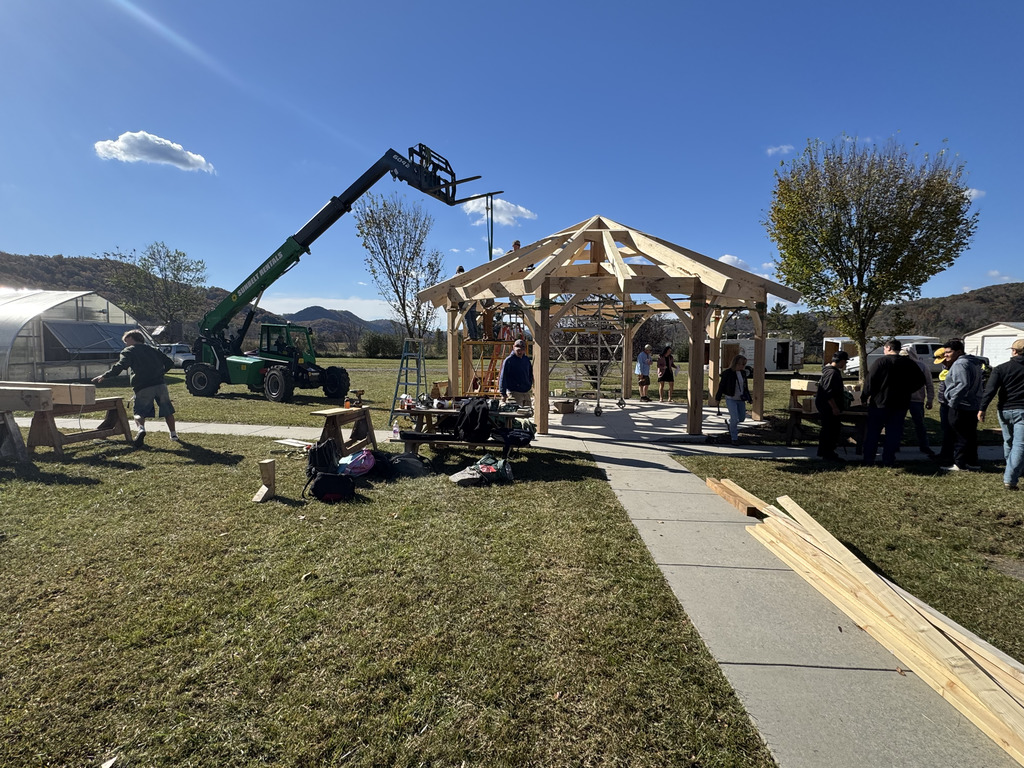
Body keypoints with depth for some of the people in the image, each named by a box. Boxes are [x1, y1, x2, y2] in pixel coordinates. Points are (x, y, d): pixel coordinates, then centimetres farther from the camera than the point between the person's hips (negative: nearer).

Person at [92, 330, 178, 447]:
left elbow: (120, 366, -9)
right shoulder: (153, 349, 22)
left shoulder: (128, 351, 8)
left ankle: (141, 428, -24)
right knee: (167, 410, 14)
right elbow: (169, 362, 18)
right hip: (160, 384, 3)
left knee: (139, 411, 5)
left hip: (143, 387, -3)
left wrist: (103, 376, -5)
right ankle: (173, 434, 15)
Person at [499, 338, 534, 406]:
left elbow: (530, 374, 24)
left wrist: (530, 385, 16)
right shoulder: (508, 360, -9)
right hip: (514, 393, -6)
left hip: (526, 392, 6)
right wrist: (503, 393, -11)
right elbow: (503, 377, -9)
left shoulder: (526, 360, 9)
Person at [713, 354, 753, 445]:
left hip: (741, 399, 6)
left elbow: (745, 386, 12)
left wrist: (749, 398, 12)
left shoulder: (743, 373, 2)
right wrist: (718, 398, -2)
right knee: (734, 419, -11)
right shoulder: (727, 373, -14)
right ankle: (734, 438, 5)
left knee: (742, 418, 12)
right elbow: (721, 386, -7)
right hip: (731, 399, -6)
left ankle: (731, 426, 44)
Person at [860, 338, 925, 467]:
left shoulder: (881, 361, -10)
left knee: (872, 433, 5)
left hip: (879, 403, -3)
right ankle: (888, 461, 10)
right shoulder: (908, 364, 5)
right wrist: (905, 391, 13)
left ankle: (868, 460, 8)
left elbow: (870, 381, -14)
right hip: (900, 404, 4)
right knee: (893, 434, 9)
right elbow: (920, 380, 9)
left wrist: (864, 397, -5)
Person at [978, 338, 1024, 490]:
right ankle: (1010, 480, -13)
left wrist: (983, 408, -10)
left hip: (1004, 410, 1)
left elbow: (990, 390, -10)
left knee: (1008, 442, 20)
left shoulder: (1001, 369, -2)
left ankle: (1011, 472, 35)